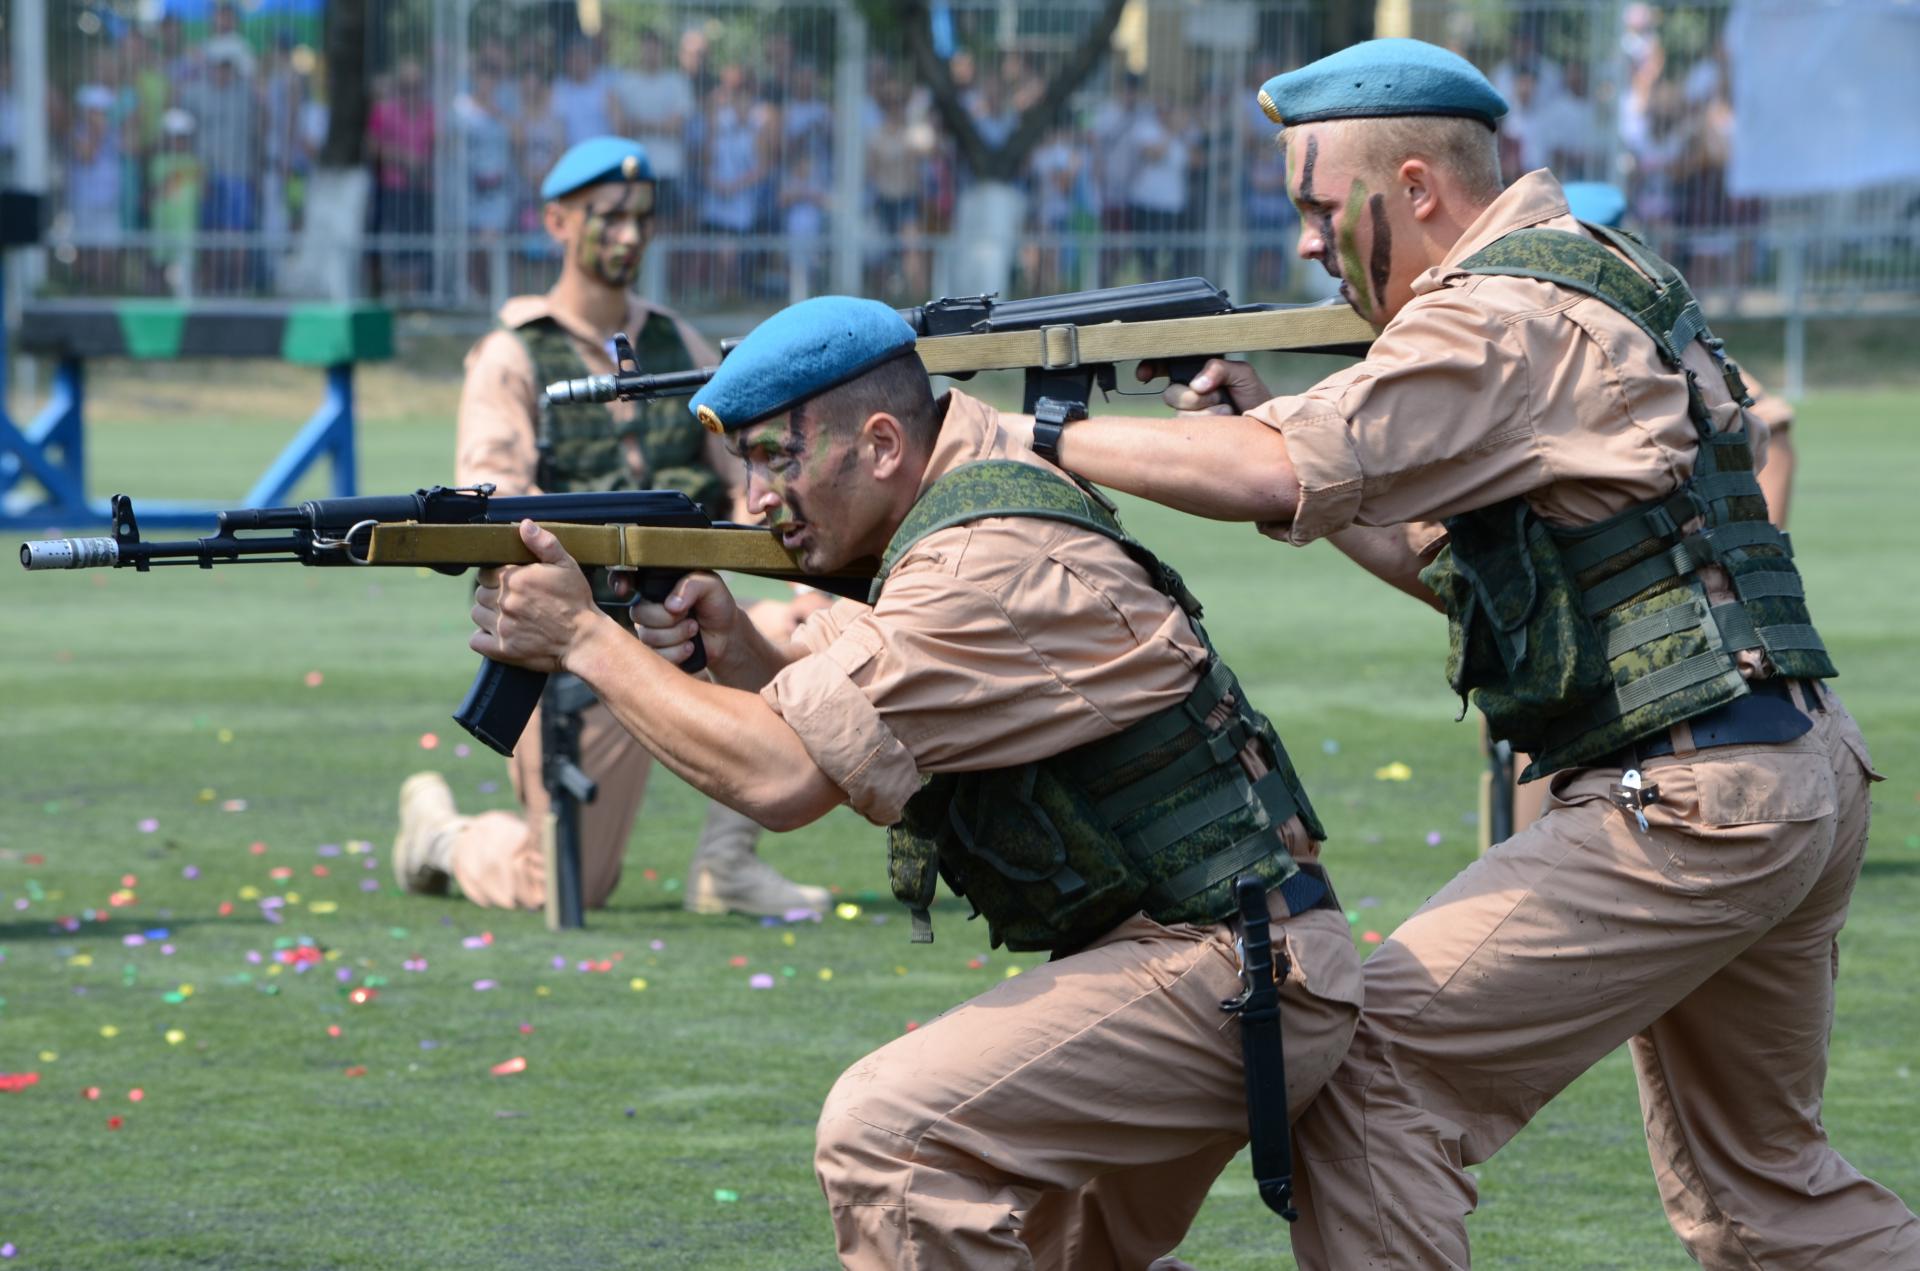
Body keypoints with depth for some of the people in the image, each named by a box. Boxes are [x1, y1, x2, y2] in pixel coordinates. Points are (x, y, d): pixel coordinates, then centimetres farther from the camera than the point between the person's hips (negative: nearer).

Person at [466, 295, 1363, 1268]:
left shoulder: (990, 565, -21)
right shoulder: (952, 518, 11)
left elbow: (782, 777, -23)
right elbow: (809, 710, 13)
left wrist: (584, 639, -14)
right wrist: (727, 640, -8)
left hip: (1230, 975, -11)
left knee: (885, 1130, -23)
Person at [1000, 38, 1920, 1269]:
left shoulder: (1500, 322, -14)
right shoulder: (1585, 276, 17)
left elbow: (1277, 480, -25)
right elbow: (1461, 559, 20)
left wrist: (1044, 438, -14)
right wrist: (1266, 422, 10)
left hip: (1687, 808, -10)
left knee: (1373, 1071, -9)